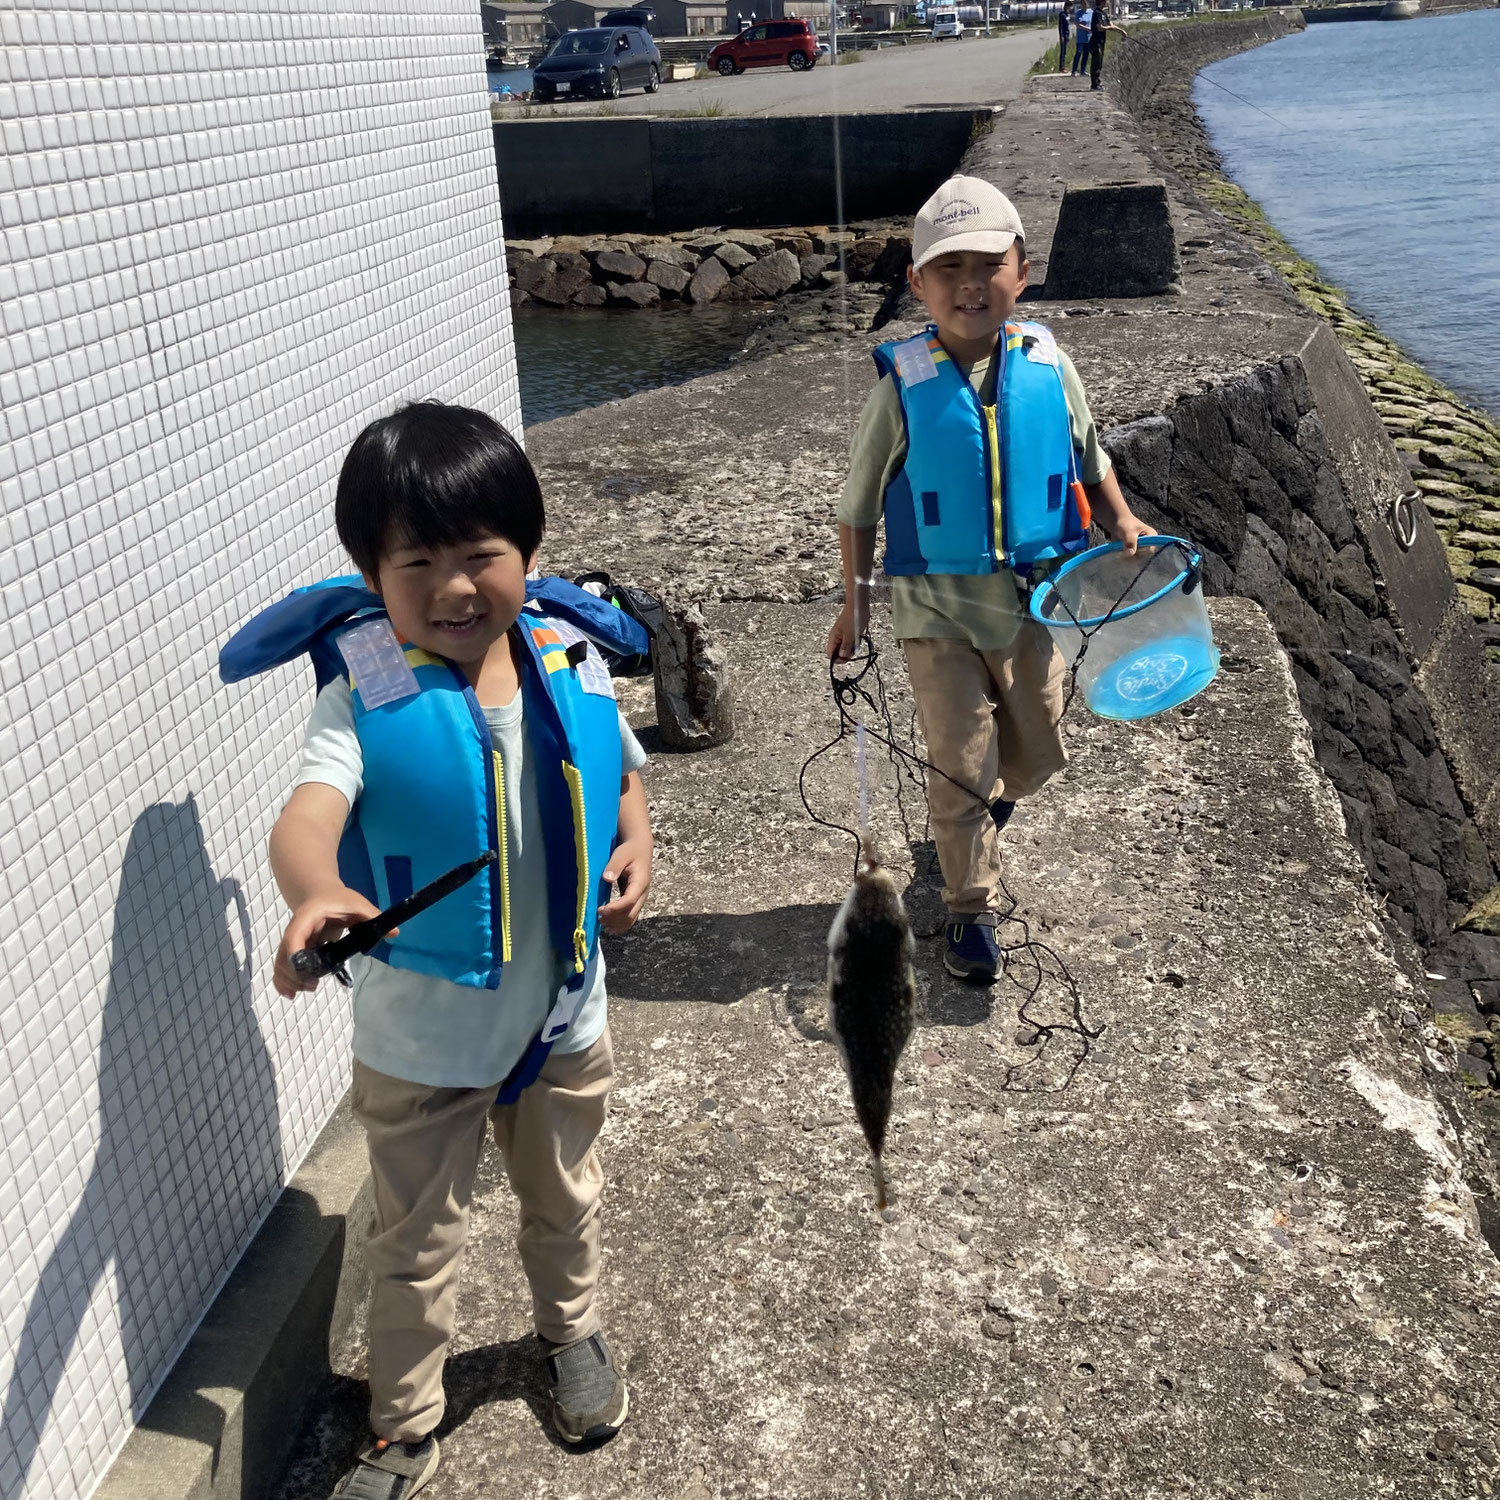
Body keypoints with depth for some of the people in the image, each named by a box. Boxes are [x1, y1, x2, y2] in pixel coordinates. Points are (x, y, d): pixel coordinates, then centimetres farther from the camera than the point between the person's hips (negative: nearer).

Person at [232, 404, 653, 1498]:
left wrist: (636, 843, -10)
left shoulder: (571, 667, -7)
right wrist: (317, 894, -59)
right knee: (417, 1244, 15)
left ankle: (571, 1328, 57)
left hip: (562, 1017, 4)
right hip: (418, 1038, -3)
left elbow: (623, 769, 11)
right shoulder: (366, 695, -20)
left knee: (564, 1202, 27)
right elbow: (309, 812, -36)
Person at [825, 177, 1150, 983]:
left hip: (1035, 600, 3)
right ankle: (971, 910, 21)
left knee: (1038, 750, 17)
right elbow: (858, 506, -1)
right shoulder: (904, 386, -11)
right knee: (961, 761, 2)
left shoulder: (1048, 367, -4)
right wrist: (853, 604, -1)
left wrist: (1121, 521, -3)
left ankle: (977, 810, 51)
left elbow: (1090, 461, 13)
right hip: (938, 608, -3)